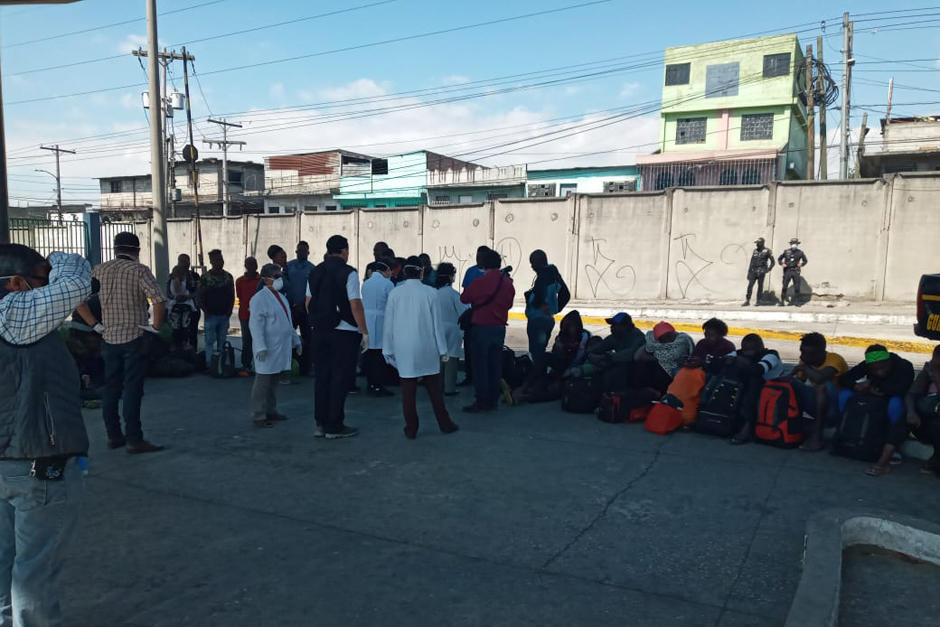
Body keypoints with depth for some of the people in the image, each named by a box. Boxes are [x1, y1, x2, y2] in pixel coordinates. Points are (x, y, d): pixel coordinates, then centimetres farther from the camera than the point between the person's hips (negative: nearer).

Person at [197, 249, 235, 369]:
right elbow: (200, 297, 0)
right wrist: (206, 312, -8)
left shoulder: (228, 277, 9)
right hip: (211, 315, -3)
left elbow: (232, 296, 12)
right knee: (210, 342, 0)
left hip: (225, 315, 3)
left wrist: (229, 311, 2)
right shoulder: (205, 277, -1)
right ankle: (209, 365, 4)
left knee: (222, 341, 7)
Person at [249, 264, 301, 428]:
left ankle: (270, 411, 26)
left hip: (281, 347, 8)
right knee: (263, 381, -4)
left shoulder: (281, 297, 16)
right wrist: (260, 347, -24)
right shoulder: (259, 299, -11)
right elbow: (255, 324, -17)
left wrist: (295, 339, 26)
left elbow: (288, 322, 25)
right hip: (268, 350, -8)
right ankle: (258, 416, 3)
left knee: (274, 381, 15)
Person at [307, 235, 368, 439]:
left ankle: (321, 424, 18)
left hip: (320, 331, 6)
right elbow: (355, 304, -15)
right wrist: (365, 331, -9)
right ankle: (334, 426, 5)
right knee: (340, 378, 1)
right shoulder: (348, 273, -11)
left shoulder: (315, 273, 10)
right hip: (344, 332, -6)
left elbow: (309, 302, 14)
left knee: (322, 376, 12)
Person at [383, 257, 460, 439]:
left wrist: (388, 350, 10)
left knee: (408, 390, 6)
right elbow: (437, 323, -1)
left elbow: (389, 323, 2)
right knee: (434, 387, 11)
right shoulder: (430, 293, -6)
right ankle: (444, 424, 20)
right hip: (427, 349, 0)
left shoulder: (395, 293, -3)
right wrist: (442, 349, 6)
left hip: (403, 349, 0)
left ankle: (411, 429, 12)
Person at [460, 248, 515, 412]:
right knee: (495, 365, 11)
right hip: (500, 327, 5)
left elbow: (464, 298, 0)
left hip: (482, 327, -5)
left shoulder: (479, 282, -13)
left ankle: (481, 401, 2)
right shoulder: (508, 283, 0)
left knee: (480, 365, 1)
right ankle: (493, 400, 16)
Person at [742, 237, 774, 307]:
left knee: (760, 286, 0)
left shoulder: (767, 251, 0)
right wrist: (749, 272, 12)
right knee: (750, 285, -3)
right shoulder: (755, 251, 14)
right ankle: (747, 301, -1)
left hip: (761, 271, -4)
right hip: (753, 271, 4)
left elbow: (772, 261, 3)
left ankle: (758, 301, 8)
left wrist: (768, 269, -3)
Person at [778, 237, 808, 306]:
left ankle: (794, 301, 9)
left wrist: (801, 264, -2)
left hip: (796, 272, 1)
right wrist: (782, 264, -3)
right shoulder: (786, 252, 6)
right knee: (784, 286, -4)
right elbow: (779, 259, 14)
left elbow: (805, 260, 17)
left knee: (797, 287, -1)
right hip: (787, 271, -1)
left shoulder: (800, 253, 6)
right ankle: (782, 301, 1)